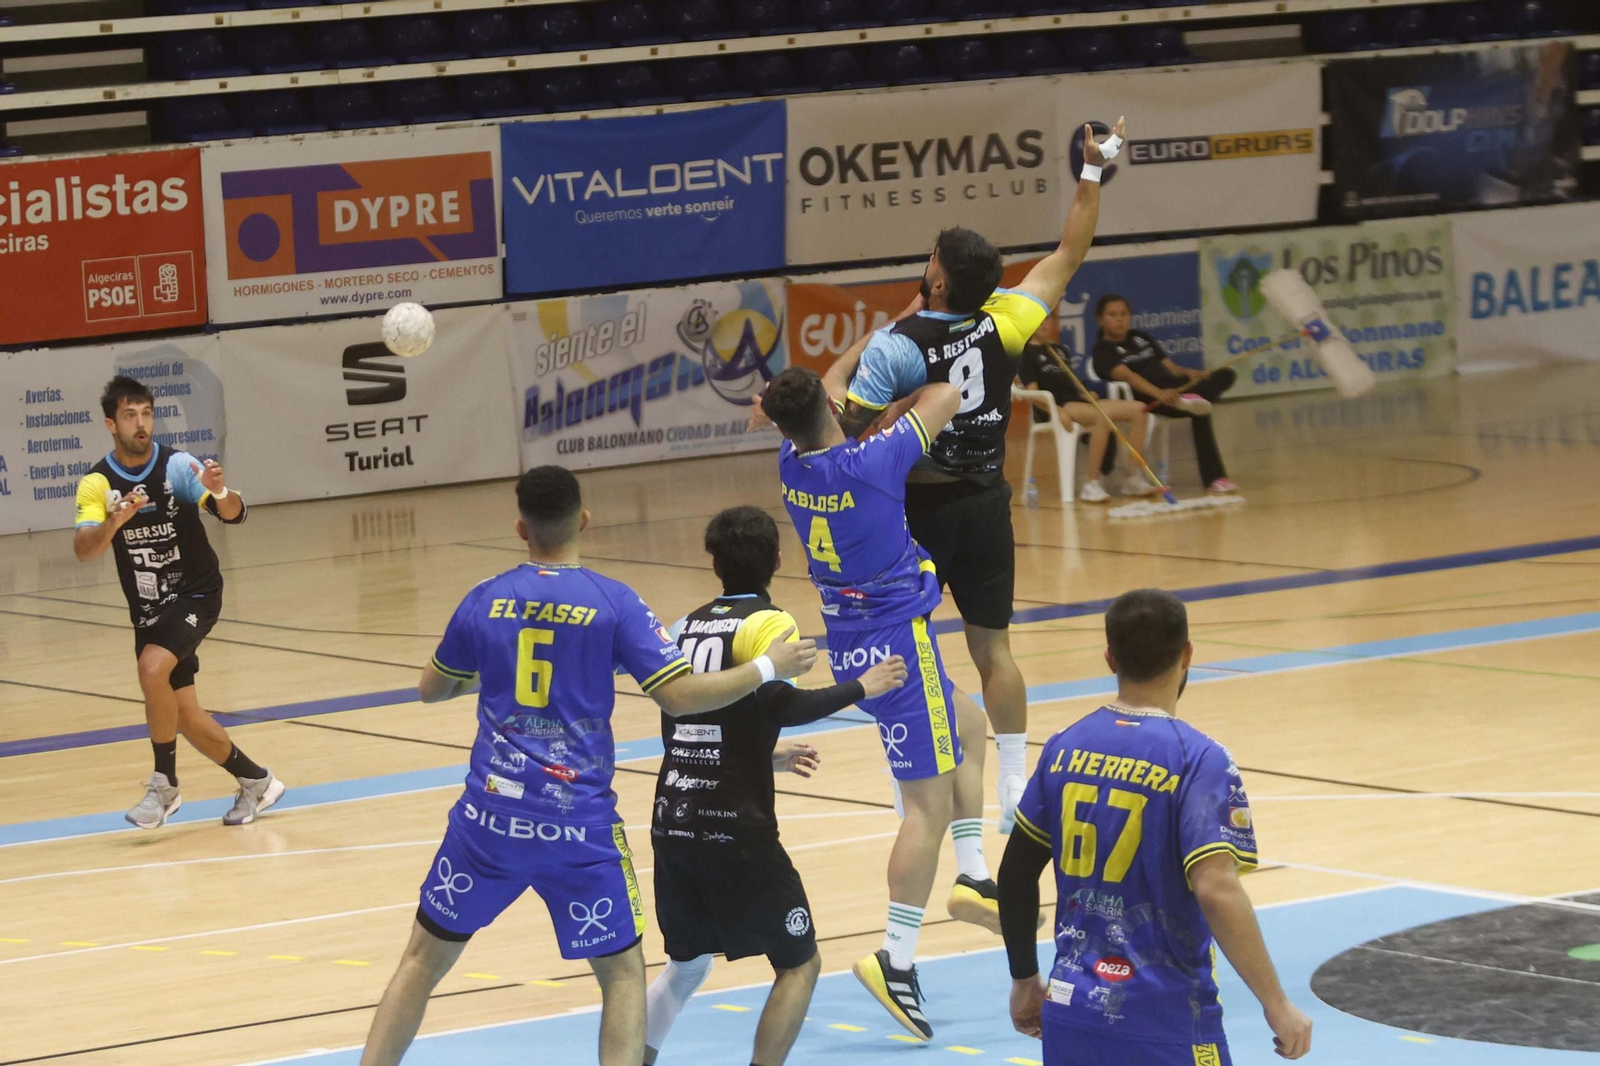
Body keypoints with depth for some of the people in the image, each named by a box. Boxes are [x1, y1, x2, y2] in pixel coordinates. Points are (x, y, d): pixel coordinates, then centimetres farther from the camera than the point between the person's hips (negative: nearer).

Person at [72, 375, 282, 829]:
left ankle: (164, 785, -13)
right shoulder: (96, 483, -8)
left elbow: (234, 514, -21)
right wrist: (114, 522, -42)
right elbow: (83, 550, -21)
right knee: (184, 715, 4)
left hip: (195, 594, -4)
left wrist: (219, 492, -45)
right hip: (148, 610, 4)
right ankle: (255, 781, 25)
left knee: (152, 669, -27)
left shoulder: (177, 466, -13)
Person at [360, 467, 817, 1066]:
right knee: (622, 973, 11)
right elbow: (680, 696, -9)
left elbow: (430, 689, 18)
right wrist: (767, 668, 3)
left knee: (424, 959, 15)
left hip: (491, 816, 2)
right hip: (578, 824, -2)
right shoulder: (614, 603, -6)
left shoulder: (485, 600, 3)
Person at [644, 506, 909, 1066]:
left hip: (673, 823, 7)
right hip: (734, 828, -7)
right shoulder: (766, 622, -6)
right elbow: (780, 705, -21)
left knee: (687, 964, 23)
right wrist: (861, 687, -9)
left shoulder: (688, 625, 14)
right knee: (800, 963, 6)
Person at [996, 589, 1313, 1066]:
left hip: (1071, 1012, 6)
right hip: (1163, 1022, -6)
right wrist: (1278, 1006, -18)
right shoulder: (1197, 759, -13)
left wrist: (1025, 980, 24)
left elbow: (1015, 875, 12)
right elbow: (1216, 891, -22)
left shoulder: (1066, 748, 5)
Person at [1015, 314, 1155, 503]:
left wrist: (1087, 392, 1)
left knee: (1138, 409, -6)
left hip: (1077, 399, 8)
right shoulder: (1026, 353, 1)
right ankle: (1092, 483, -35)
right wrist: (1056, 410, -25)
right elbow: (1032, 393, -9)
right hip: (1056, 406, -8)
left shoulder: (1059, 350, 26)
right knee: (1103, 416, -38)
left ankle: (1133, 478, -5)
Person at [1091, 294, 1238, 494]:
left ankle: (1190, 399, -36)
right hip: (1150, 400, -8)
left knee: (1225, 375, -14)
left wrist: (1193, 373, -3)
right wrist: (1158, 393, -37)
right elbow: (1127, 375, -19)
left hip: (1175, 389, 8)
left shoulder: (1141, 338, 25)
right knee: (1200, 413, -32)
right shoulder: (1104, 351, 0)